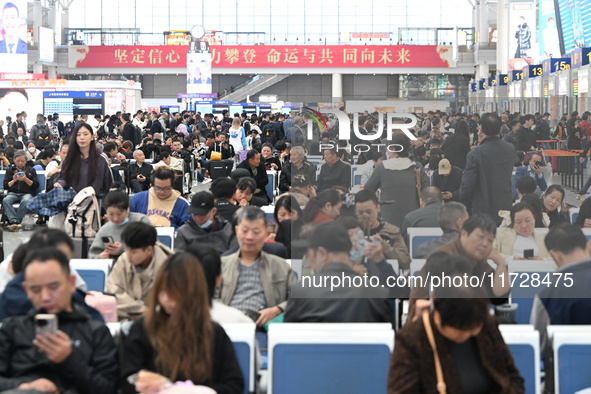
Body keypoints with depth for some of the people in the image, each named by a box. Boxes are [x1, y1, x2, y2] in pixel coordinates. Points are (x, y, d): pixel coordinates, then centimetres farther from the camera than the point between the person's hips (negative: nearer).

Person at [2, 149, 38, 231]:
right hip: (13, 193, 1)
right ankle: (14, 221, -47)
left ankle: (13, 221, -38)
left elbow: (36, 185, 7)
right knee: (5, 200, -34)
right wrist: (14, 180, -5)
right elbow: (5, 186, 11)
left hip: (27, 193, -1)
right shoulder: (10, 170, 20)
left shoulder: (31, 170, 17)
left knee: (26, 201, -39)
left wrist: (26, 179, -7)